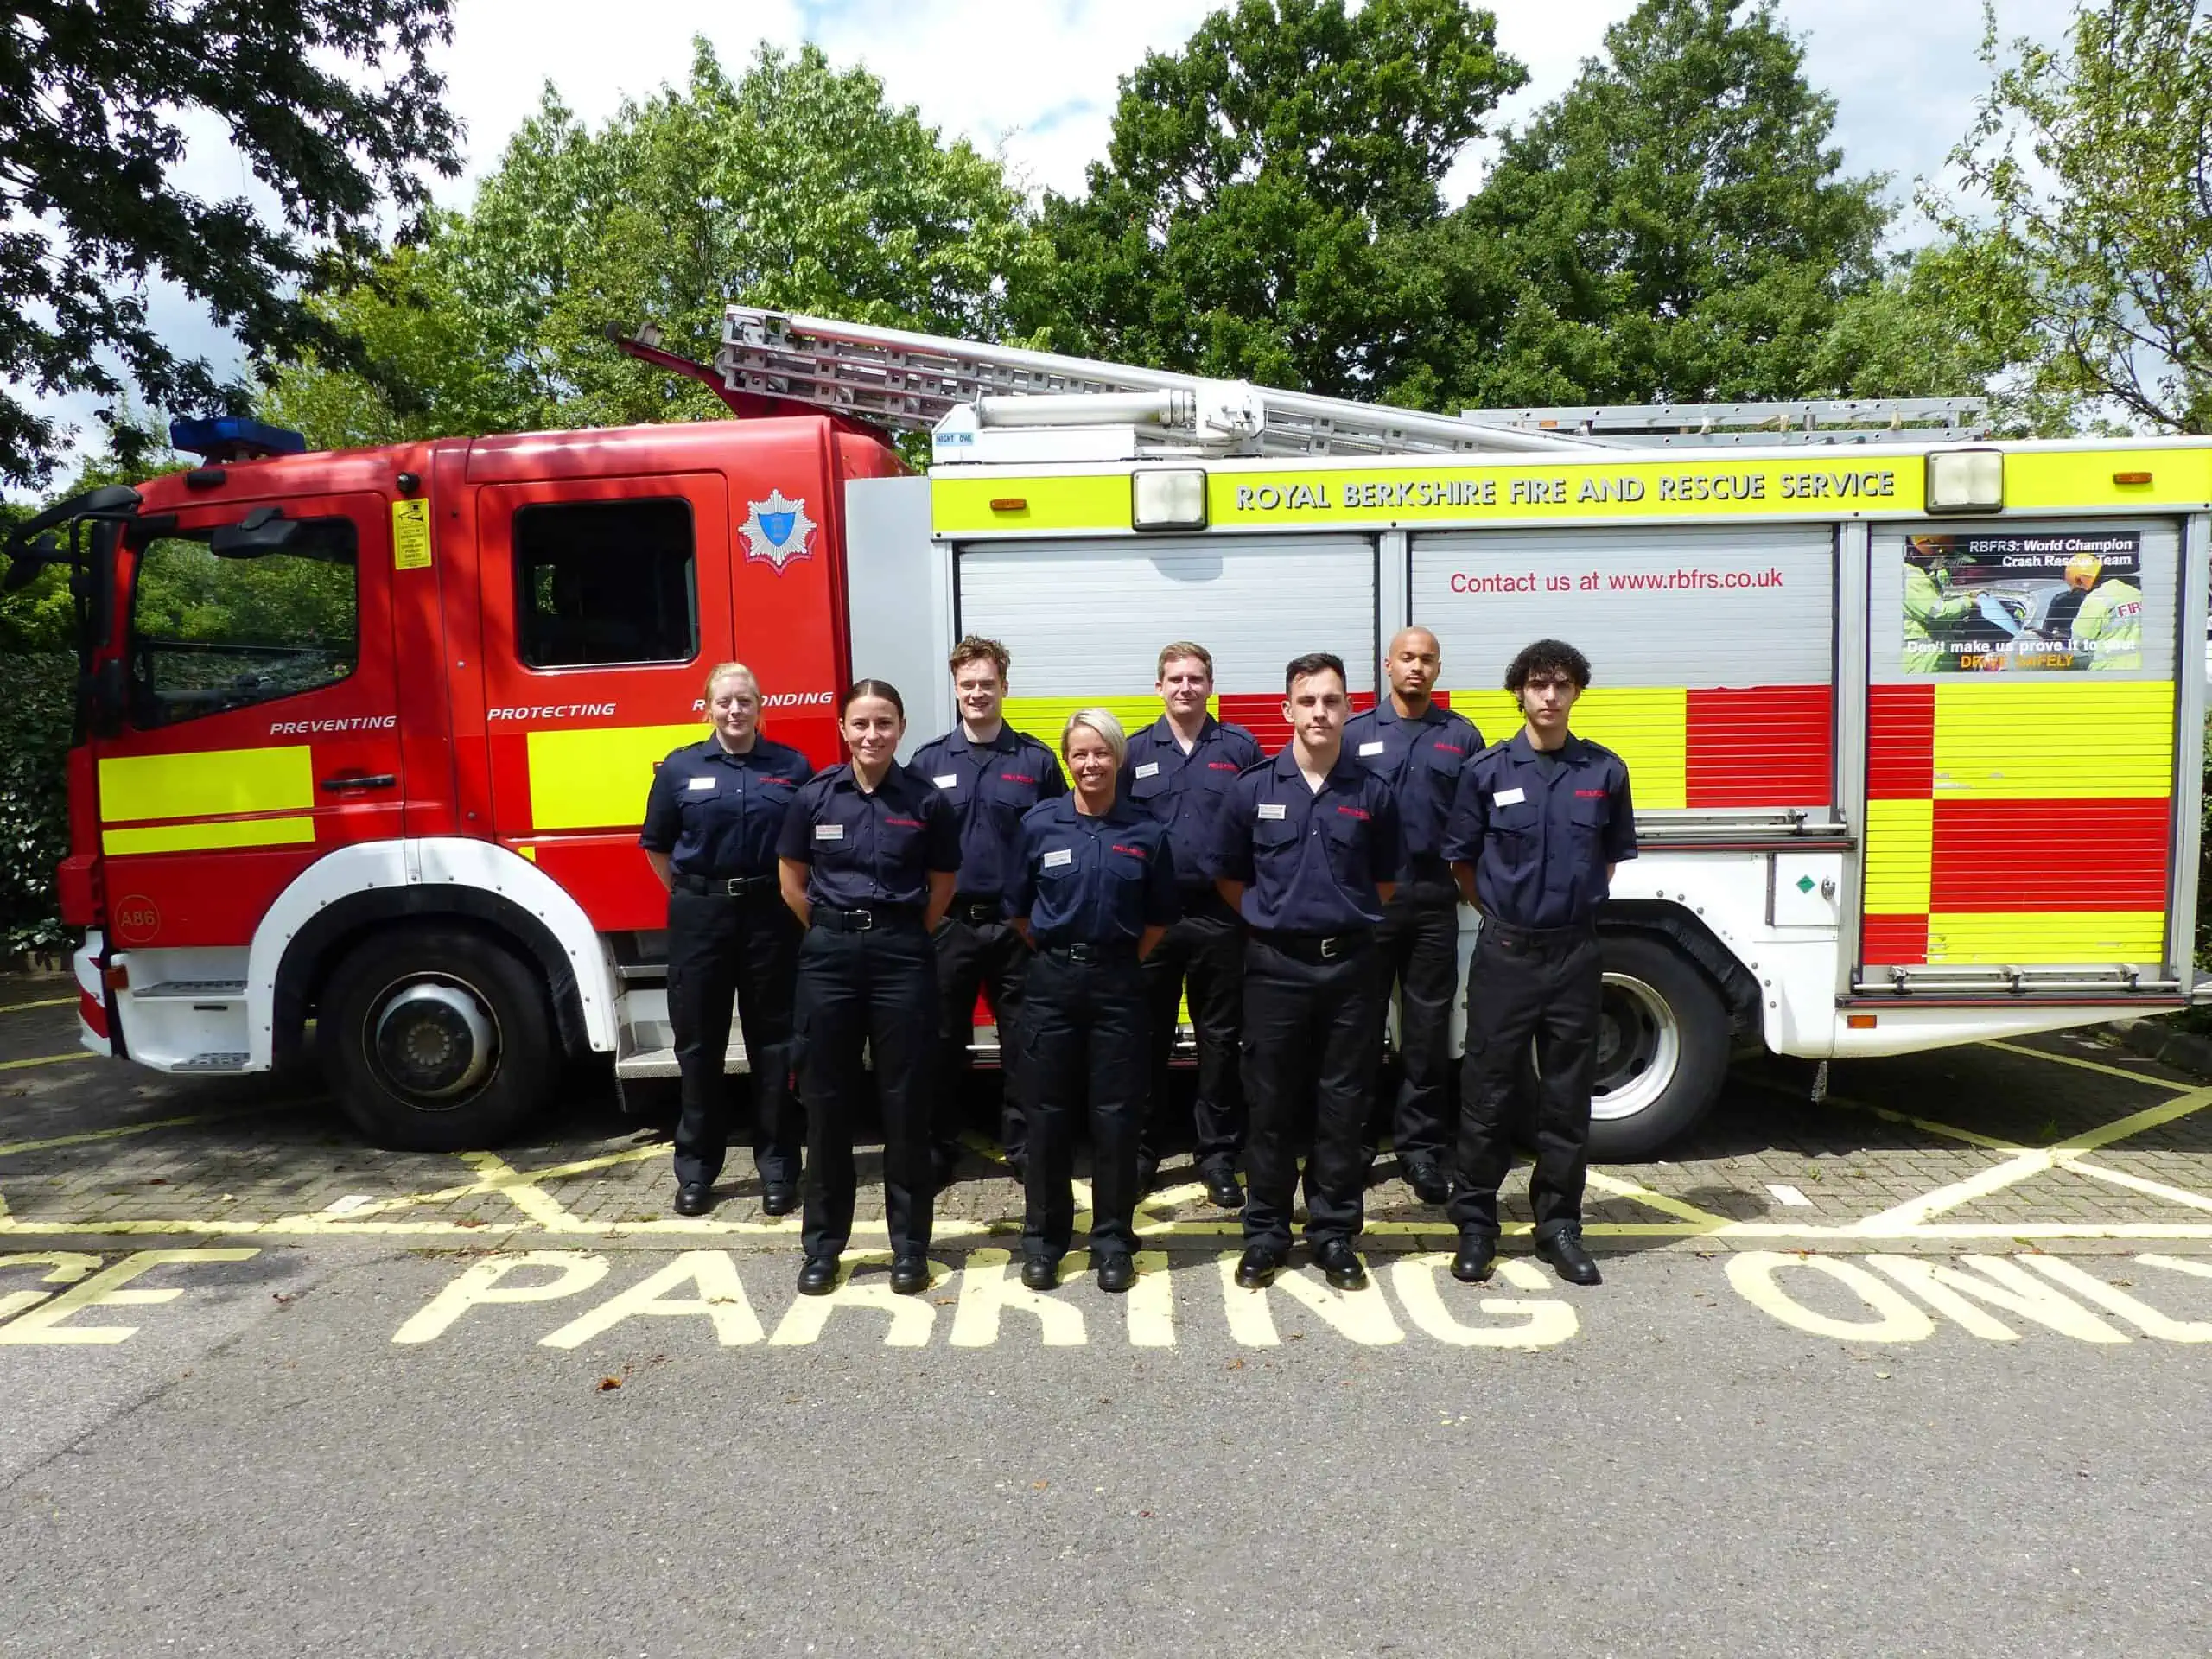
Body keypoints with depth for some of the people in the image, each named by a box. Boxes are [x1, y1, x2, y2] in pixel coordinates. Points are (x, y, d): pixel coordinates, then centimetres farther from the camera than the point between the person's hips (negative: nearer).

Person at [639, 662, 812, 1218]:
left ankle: (778, 1166, 16)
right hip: (700, 917, 1)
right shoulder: (680, 768, 3)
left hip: (770, 916, 0)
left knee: (774, 1042, 6)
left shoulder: (792, 767, 2)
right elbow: (658, 848, 10)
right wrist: (692, 897, 7)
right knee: (699, 1043, 8)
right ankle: (696, 1168, 19)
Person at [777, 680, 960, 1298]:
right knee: (827, 1099, 7)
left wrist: (901, 937, 8)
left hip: (903, 956, -1)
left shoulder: (926, 800, -1)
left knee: (905, 1100, 4)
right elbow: (792, 882, 10)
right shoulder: (814, 796, 1)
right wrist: (836, 934, 10)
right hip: (829, 953, 1)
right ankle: (822, 1244, 19)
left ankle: (910, 1245, 16)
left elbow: (942, 886, 9)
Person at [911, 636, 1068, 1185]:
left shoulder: (1036, 760, 2)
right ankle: (937, 1149, 21)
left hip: (1017, 923, 0)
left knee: (1021, 1041, 7)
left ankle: (1023, 1147, 20)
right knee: (944, 1041, 8)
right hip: (949, 922, 1)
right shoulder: (929, 761, 4)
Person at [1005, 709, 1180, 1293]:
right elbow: (1019, 908, 9)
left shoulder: (1146, 832, 1)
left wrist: (1122, 961, 7)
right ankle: (1044, 1237, 20)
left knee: (1117, 1114, 4)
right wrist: (1057, 956, 7)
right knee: (1048, 1112, 7)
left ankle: (1114, 1241, 18)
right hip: (1052, 981, 0)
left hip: (1118, 983, 0)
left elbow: (1159, 918, 10)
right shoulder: (1038, 824, 0)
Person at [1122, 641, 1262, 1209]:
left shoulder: (1240, 748, 3)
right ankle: (1142, 1150, 21)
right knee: (1148, 1037, 8)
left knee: (1219, 1039, 6)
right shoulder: (1134, 752, 6)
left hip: (1220, 915, -1)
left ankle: (1217, 1156, 17)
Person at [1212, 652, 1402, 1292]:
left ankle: (1334, 1235, 21)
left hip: (1348, 964, 1)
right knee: (1272, 1104, 7)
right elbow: (1230, 879, 9)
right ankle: (1265, 1234, 19)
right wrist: (1275, 918, 7)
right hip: (1275, 965, -1)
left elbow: (1385, 882, 14)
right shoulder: (1253, 789, -2)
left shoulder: (1372, 793, 1)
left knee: (1342, 1106, 8)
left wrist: (1342, 915, 9)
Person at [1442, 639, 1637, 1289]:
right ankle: (1476, 1224, 16)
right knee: (1487, 1092, 4)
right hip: (1505, 952, -1)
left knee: (1567, 1096, 9)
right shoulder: (1486, 770, -2)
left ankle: (1559, 1226, 21)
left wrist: (1573, 903, 11)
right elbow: (1462, 860, 6)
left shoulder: (1604, 770, 2)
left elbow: (1612, 857, 14)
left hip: (1575, 953, 1)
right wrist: (1505, 909, 9)